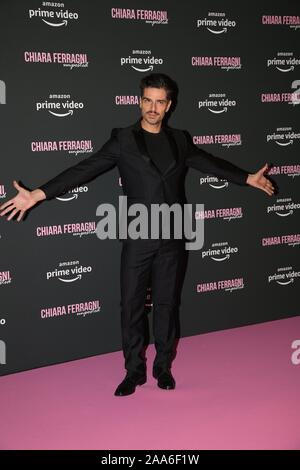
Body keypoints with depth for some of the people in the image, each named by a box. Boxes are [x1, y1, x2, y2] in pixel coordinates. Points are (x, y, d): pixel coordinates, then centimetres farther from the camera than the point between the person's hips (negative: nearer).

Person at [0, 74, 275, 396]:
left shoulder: (179, 140, 9)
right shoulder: (123, 140, -1)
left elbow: (210, 164, 19)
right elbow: (85, 169, -8)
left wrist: (249, 178, 17)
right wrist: (38, 194, -17)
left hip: (172, 238, 2)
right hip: (137, 237, -2)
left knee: (166, 303, 10)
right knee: (132, 305, 3)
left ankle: (163, 366, 25)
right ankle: (134, 371, 18)